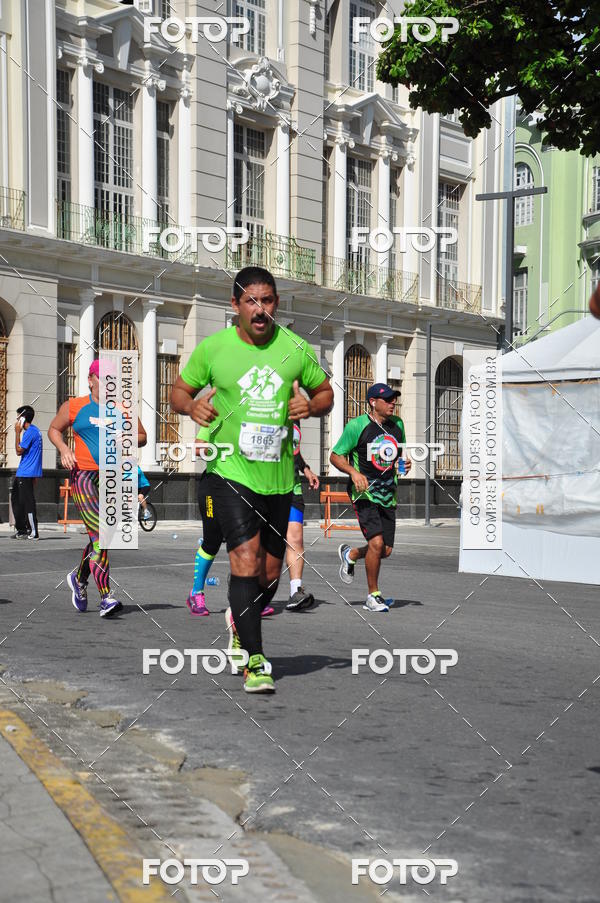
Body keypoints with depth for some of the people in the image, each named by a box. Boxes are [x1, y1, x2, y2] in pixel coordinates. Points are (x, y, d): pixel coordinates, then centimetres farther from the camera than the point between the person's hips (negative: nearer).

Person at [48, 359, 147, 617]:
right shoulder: (74, 407, 6)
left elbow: (142, 437, 20)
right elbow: (54, 429, 19)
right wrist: (63, 449, 0)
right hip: (83, 476, -3)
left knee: (99, 536, 11)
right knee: (100, 535, -16)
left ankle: (79, 578, 39)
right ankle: (106, 597, -17)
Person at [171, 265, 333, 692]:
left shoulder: (296, 349, 2)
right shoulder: (213, 348, -3)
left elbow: (326, 393, 15)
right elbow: (179, 390, 9)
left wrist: (310, 405, -8)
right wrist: (192, 405, -14)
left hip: (278, 476, 3)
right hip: (230, 470, -3)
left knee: (270, 573, 10)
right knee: (246, 558, -18)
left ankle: (240, 624, 40)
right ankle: (255, 662, -11)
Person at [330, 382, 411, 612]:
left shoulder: (397, 425, 9)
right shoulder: (356, 426, -9)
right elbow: (335, 456, -4)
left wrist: (404, 464, 1)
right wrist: (354, 472, -20)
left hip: (388, 494, 6)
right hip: (364, 492, -6)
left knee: (386, 550, 4)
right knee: (376, 542, -19)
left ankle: (350, 554, 36)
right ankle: (373, 596, -2)